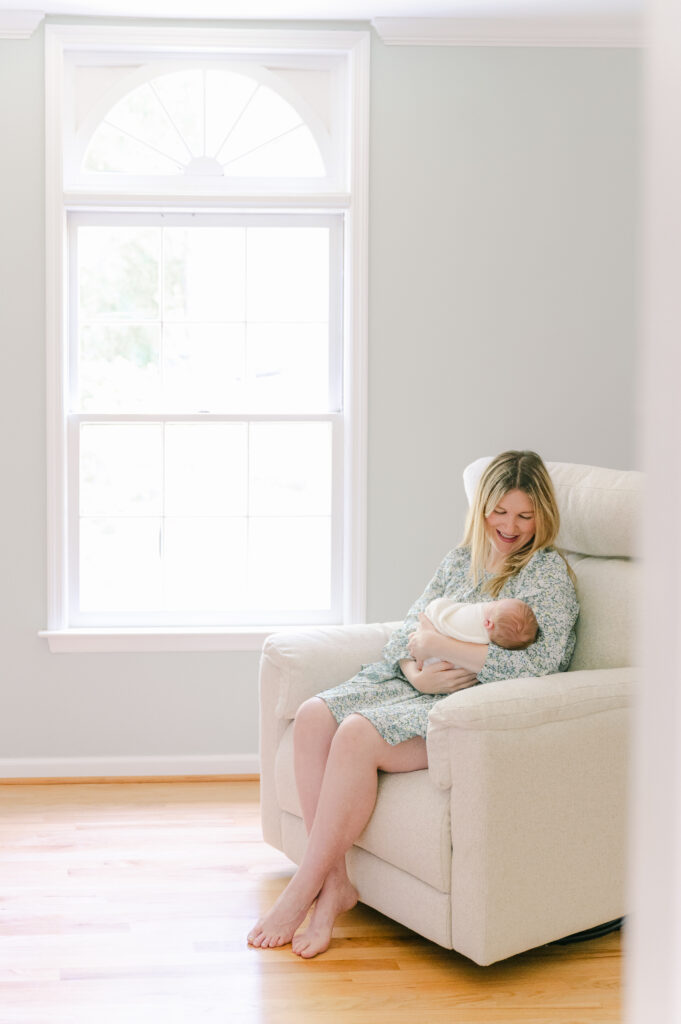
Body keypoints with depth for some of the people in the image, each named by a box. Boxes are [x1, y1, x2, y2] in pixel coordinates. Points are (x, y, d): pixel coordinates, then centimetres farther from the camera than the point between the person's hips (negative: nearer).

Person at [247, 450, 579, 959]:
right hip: (420, 687, 7)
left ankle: (304, 890, -18)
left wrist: (442, 646, -15)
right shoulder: (460, 560, 18)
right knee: (313, 717, -18)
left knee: (358, 736, -30)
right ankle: (335, 883, -16)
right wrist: (418, 672, -12)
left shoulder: (548, 571, -3)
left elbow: (539, 666, -17)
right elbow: (410, 627, 12)